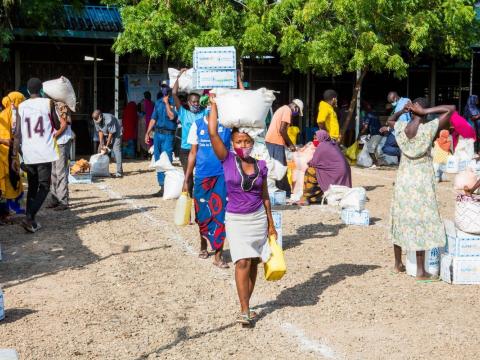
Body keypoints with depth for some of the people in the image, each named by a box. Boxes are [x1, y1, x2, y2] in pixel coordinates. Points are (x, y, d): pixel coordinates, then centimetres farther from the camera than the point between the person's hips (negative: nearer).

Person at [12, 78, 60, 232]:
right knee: (44, 187, 1)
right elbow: (57, 126, 10)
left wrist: (15, 157, 3)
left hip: (28, 154, 4)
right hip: (44, 153, -3)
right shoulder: (48, 103, -1)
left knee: (32, 187, 15)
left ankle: (31, 221, 12)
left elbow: (17, 134, 1)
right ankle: (29, 217, -16)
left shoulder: (22, 106, 6)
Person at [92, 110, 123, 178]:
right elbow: (100, 131, -5)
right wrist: (101, 144, -13)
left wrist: (107, 145, -20)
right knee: (100, 150, 3)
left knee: (116, 150, -20)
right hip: (106, 134, 7)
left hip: (116, 133, -7)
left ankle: (119, 172, -25)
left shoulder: (108, 119, -33)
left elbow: (111, 133, -25)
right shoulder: (96, 120, -13)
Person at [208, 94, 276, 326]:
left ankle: (246, 307, 19)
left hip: (258, 218, 3)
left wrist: (271, 224, 11)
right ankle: (244, 311, -9)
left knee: (253, 263, 7)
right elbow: (213, 133, -17)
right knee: (242, 263, -12)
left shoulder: (260, 166, 1)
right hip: (236, 219, -3)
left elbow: (264, 196, 9)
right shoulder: (228, 160, -6)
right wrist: (214, 104, -12)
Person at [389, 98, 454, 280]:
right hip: (422, 181, -4)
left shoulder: (400, 128, -5)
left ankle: (398, 264, 26)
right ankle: (421, 271, 6)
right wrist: (425, 112, -16)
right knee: (421, 223, 1)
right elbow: (451, 109, -12)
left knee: (401, 220, 15)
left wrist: (402, 111, 2)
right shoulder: (428, 129, -16)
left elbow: (390, 119, 20)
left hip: (403, 179, 5)